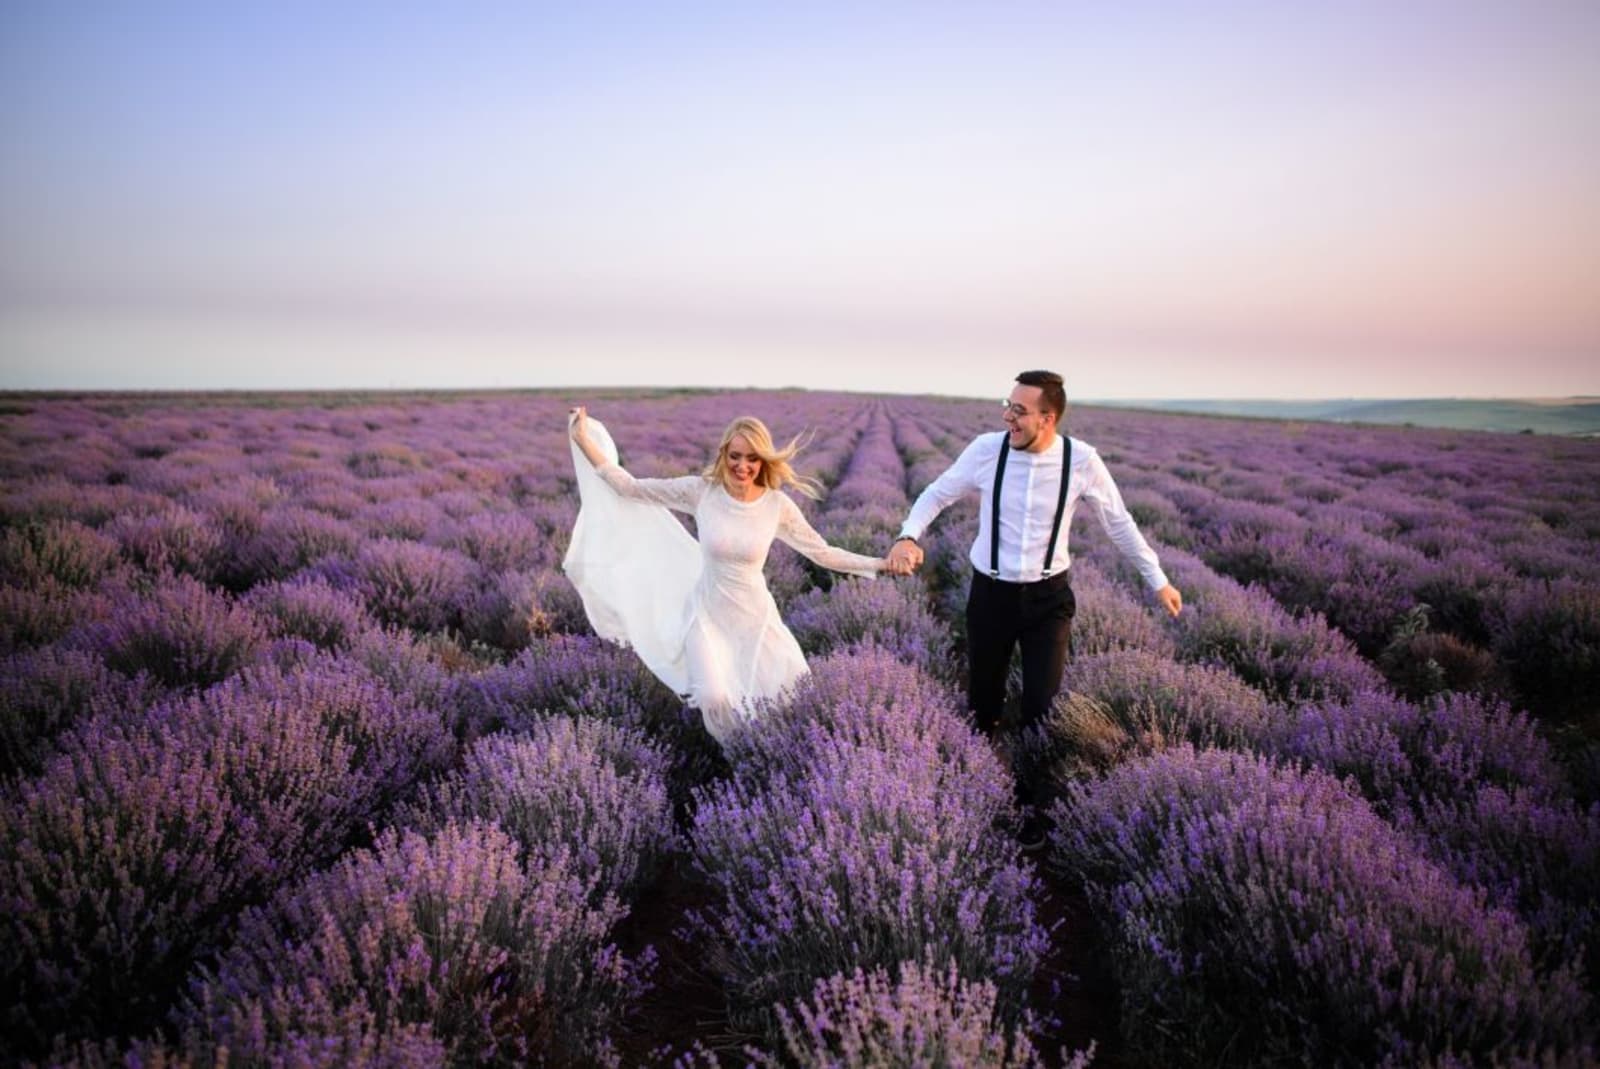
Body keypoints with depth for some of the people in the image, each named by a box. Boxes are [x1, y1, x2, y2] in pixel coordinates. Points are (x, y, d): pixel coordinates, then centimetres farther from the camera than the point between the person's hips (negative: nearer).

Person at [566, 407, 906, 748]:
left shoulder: (778, 504, -11)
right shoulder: (701, 490, -14)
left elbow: (822, 552, -3)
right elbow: (630, 489, -9)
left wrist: (881, 564, -9)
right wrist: (584, 441, -14)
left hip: (756, 616, 2)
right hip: (708, 614, -1)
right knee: (713, 699, -21)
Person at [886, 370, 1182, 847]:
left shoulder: (1081, 460, -13)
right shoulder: (987, 448, -13)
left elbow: (1119, 522, 1)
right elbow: (937, 493, 1)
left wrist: (1157, 580, 7)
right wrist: (908, 535, -18)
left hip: (1048, 597, -1)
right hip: (991, 594, 1)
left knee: (1042, 708, 0)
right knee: (983, 703, 13)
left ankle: (1032, 803, 24)